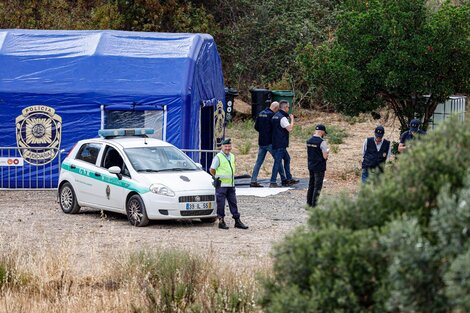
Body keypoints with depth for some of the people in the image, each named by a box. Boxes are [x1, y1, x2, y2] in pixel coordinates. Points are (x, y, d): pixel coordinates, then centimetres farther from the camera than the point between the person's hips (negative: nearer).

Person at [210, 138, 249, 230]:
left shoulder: (232, 156, 11)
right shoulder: (218, 157, -10)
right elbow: (212, 170, -6)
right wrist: (217, 177, 4)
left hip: (231, 184, 6)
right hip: (221, 185, -6)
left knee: (233, 203, 8)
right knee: (221, 204, -1)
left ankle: (237, 221, 11)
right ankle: (221, 221, 6)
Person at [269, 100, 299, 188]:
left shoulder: (275, 116, 14)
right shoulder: (282, 118, -16)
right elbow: (290, 128, -24)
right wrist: (292, 119, -9)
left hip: (276, 143, 10)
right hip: (280, 144, -10)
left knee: (287, 158, 19)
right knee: (278, 162, -8)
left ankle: (289, 179, 24)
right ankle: (273, 182, -8)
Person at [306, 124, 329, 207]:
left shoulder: (309, 141, 6)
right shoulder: (322, 142, -17)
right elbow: (325, 156, -17)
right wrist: (327, 151, 1)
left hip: (311, 166, 7)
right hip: (319, 167, -7)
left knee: (311, 185, 16)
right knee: (317, 187, -1)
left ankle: (309, 203, 21)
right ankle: (314, 204, 0)